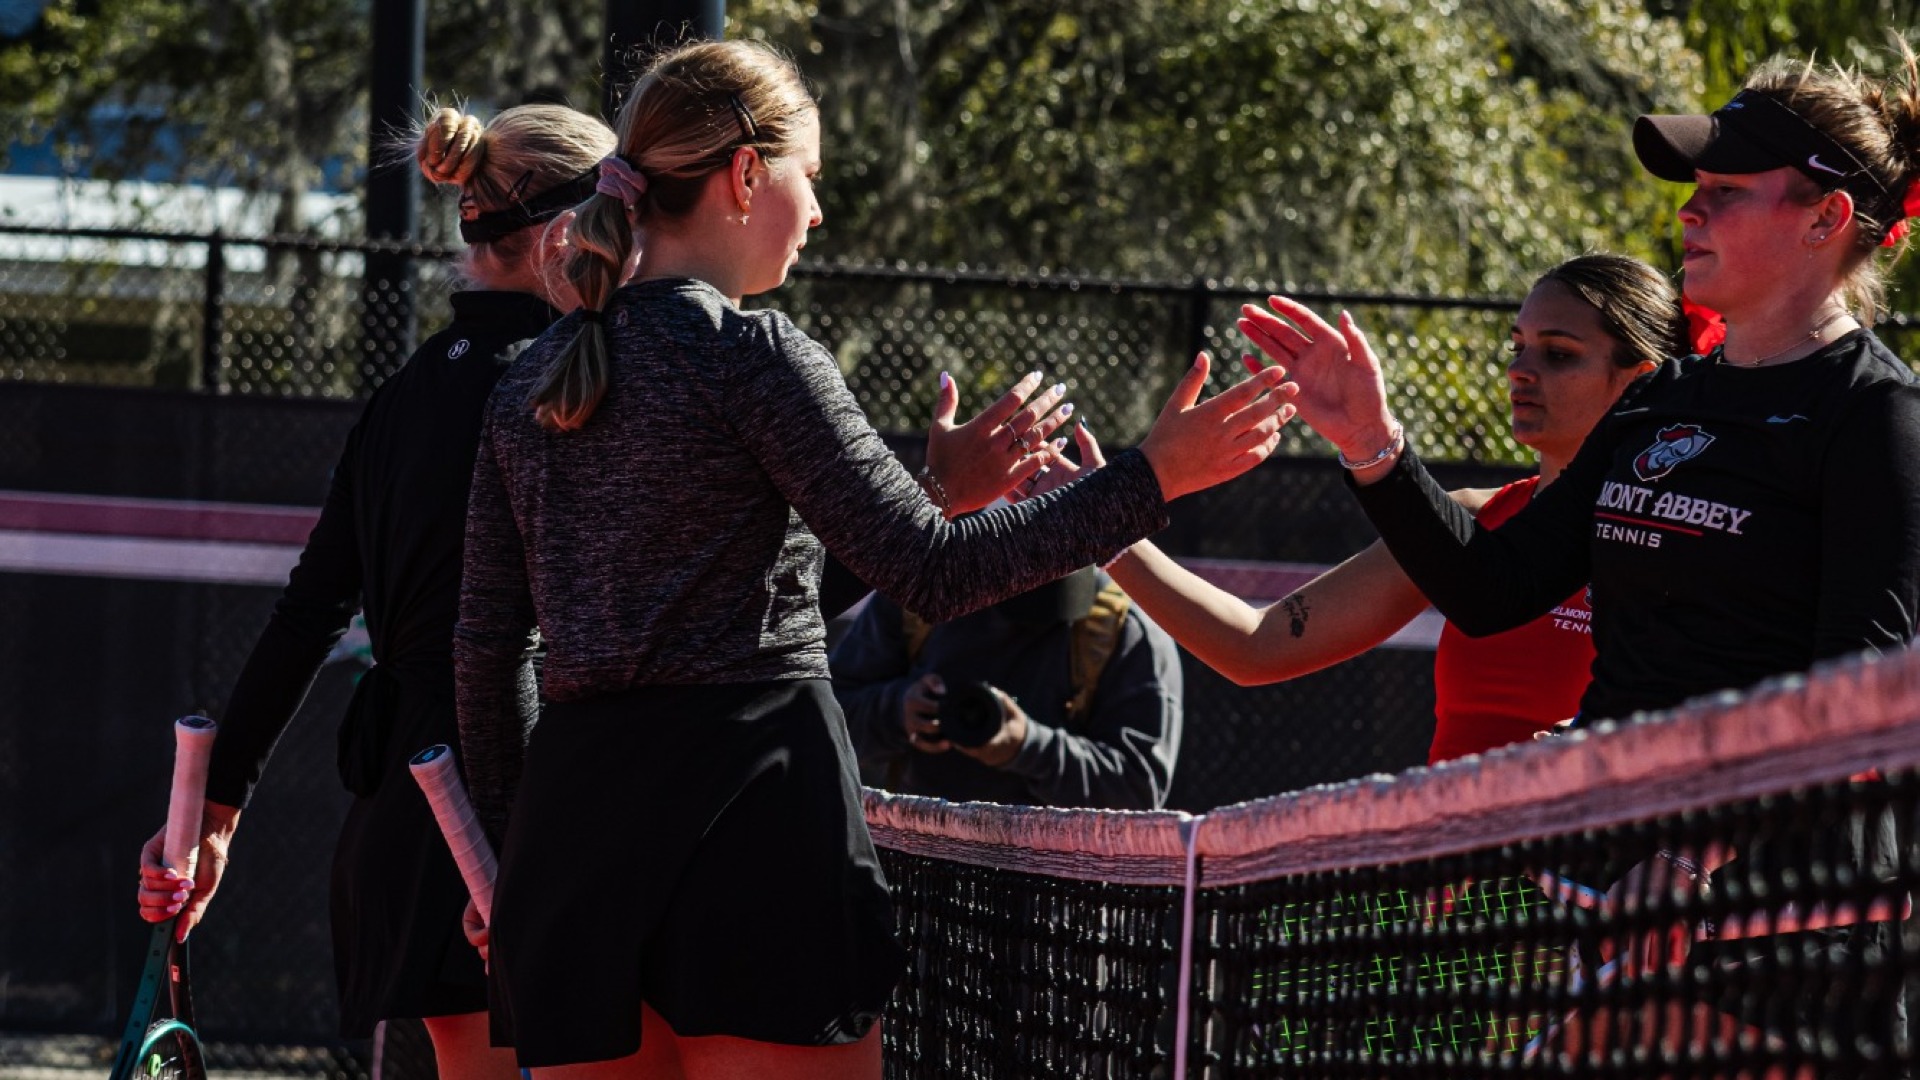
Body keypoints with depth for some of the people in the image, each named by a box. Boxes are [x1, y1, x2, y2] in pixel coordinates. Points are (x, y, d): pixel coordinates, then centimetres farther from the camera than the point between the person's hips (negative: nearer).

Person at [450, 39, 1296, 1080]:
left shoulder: (530, 380, 13)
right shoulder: (752, 355, -6)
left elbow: (486, 641, 14)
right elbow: (930, 570, -11)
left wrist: (507, 845, 23)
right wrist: (1151, 477, -7)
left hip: (571, 799, 6)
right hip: (752, 795, -6)